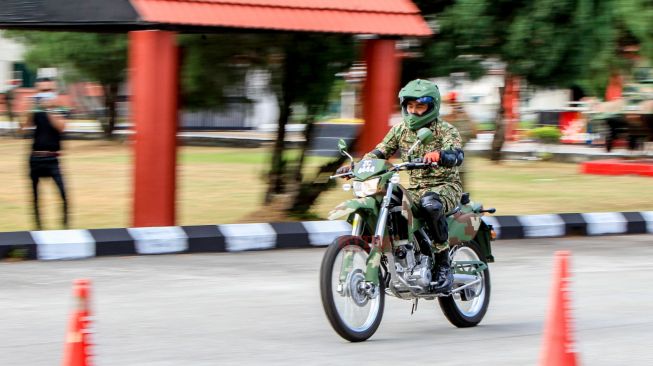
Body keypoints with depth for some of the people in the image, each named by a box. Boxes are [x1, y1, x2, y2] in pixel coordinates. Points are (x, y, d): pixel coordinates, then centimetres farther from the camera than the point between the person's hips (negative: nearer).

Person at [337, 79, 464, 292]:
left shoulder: (445, 130, -6)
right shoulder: (400, 130, 11)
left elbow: (458, 155, -24)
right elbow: (380, 152, 7)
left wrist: (438, 155, -48)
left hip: (445, 186, -6)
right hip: (414, 189, 6)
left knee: (430, 203, -41)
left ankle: (444, 263, -28)